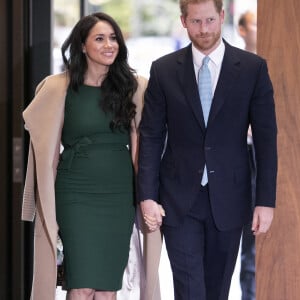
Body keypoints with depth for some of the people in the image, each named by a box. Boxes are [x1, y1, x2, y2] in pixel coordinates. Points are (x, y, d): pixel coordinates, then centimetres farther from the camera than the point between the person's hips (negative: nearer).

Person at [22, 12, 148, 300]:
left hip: (120, 193, 2)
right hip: (76, 193, -2)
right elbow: (33, 122, 7)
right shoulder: (60, 88, -2)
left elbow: (142, 141, 2)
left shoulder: (134, 86, 2)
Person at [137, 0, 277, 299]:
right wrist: (147, 196, -5)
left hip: (228, 198, 1)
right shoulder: (164, 70, 0)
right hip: (180, 200, 0)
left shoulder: (253, 68, -2)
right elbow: (151, 137, 2)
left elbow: (266, 138, -1)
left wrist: (266, 200, -6)